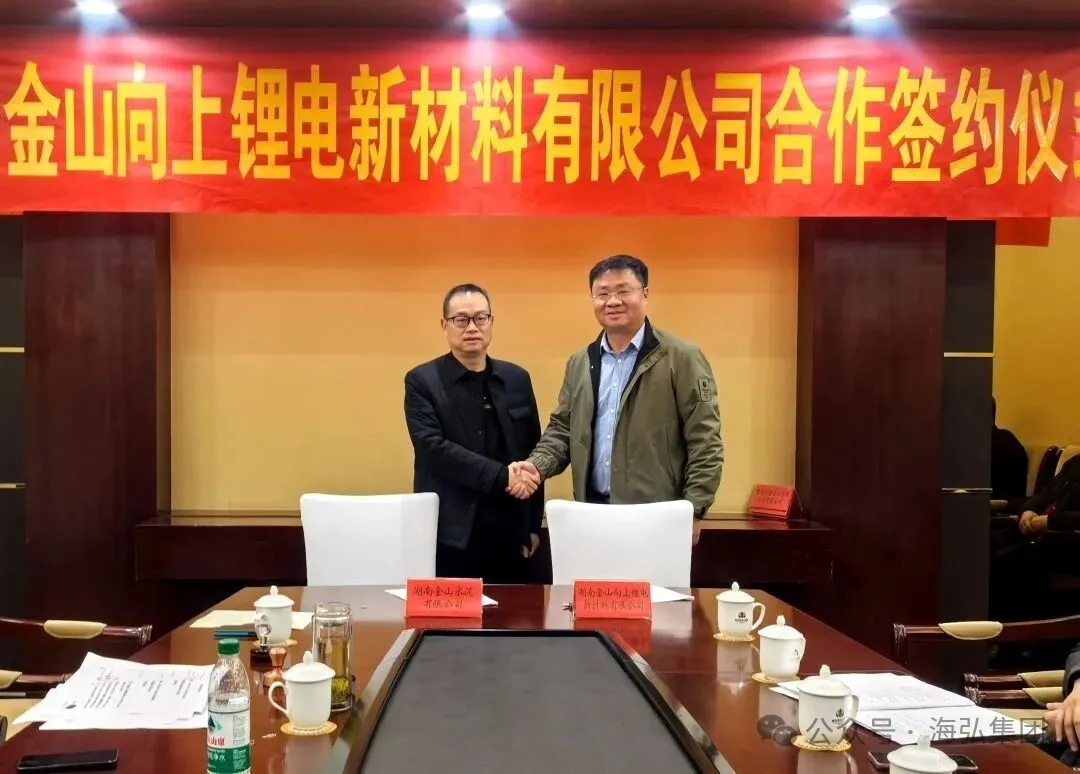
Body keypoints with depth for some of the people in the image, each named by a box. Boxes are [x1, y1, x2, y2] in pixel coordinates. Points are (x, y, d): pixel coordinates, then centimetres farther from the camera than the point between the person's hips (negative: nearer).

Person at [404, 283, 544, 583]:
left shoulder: (516, 379, 9)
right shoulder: (422, 381, -2)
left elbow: (533, 450, 11)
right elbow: (434, 448, -15)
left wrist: (533, 524, 7)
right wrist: (502, 476, -21)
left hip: (510, 532, 4)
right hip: (450, 534, -3)